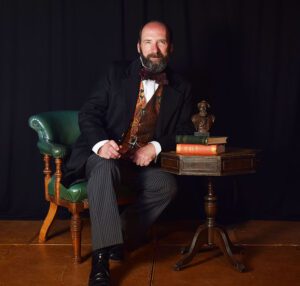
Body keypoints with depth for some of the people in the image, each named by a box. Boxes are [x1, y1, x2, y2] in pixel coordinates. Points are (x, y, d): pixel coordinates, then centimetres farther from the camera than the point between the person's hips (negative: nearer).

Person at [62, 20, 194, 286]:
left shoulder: (181, 89, 6)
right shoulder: (118, 73, 3)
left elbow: (185, 133, 4)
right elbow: (88, 113, -3)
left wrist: (156, 147, -16)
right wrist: (101, 143, -24)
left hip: (145, 161, 2)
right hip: (105, 154, -2)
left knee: (167, 185, -27)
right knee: (105, 168, -35)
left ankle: (119, 236, -11)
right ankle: (101, 257, -36)